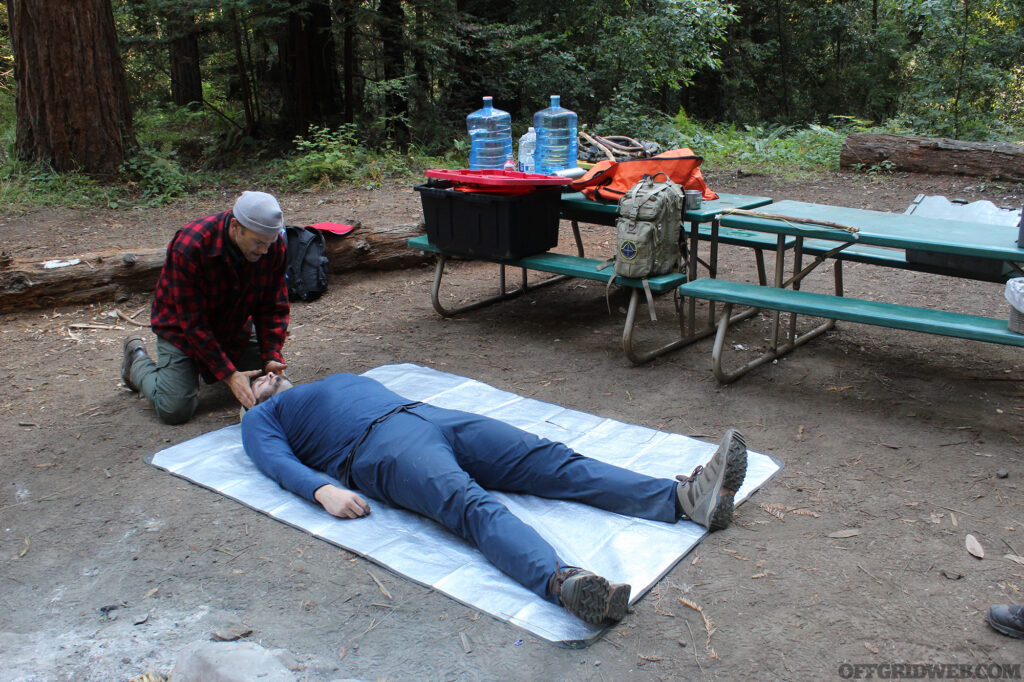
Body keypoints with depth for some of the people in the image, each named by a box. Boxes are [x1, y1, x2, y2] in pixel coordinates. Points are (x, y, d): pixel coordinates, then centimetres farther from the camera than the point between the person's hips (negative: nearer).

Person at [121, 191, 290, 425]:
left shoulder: (274, 246, -20)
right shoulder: (188, 247, -34)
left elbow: (272, 307, -11)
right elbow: (192, 322, -30)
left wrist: (272, 357, -24)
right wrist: (229, 374, -33)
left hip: (235, 326, 5)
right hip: (181, 326, -5)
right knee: (175, 410, -13)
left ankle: (209, 369, 26)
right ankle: (138, 361, 18)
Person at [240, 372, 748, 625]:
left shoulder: (340, 379, 40)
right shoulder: (260, 419, 21)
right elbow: (279, 462, 2)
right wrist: (323, 489, -21)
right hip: (378, 445, -6)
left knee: (551, 460, -14)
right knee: (472, 504, -37)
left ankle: (686, 498, -27)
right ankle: (565, 581, -62)